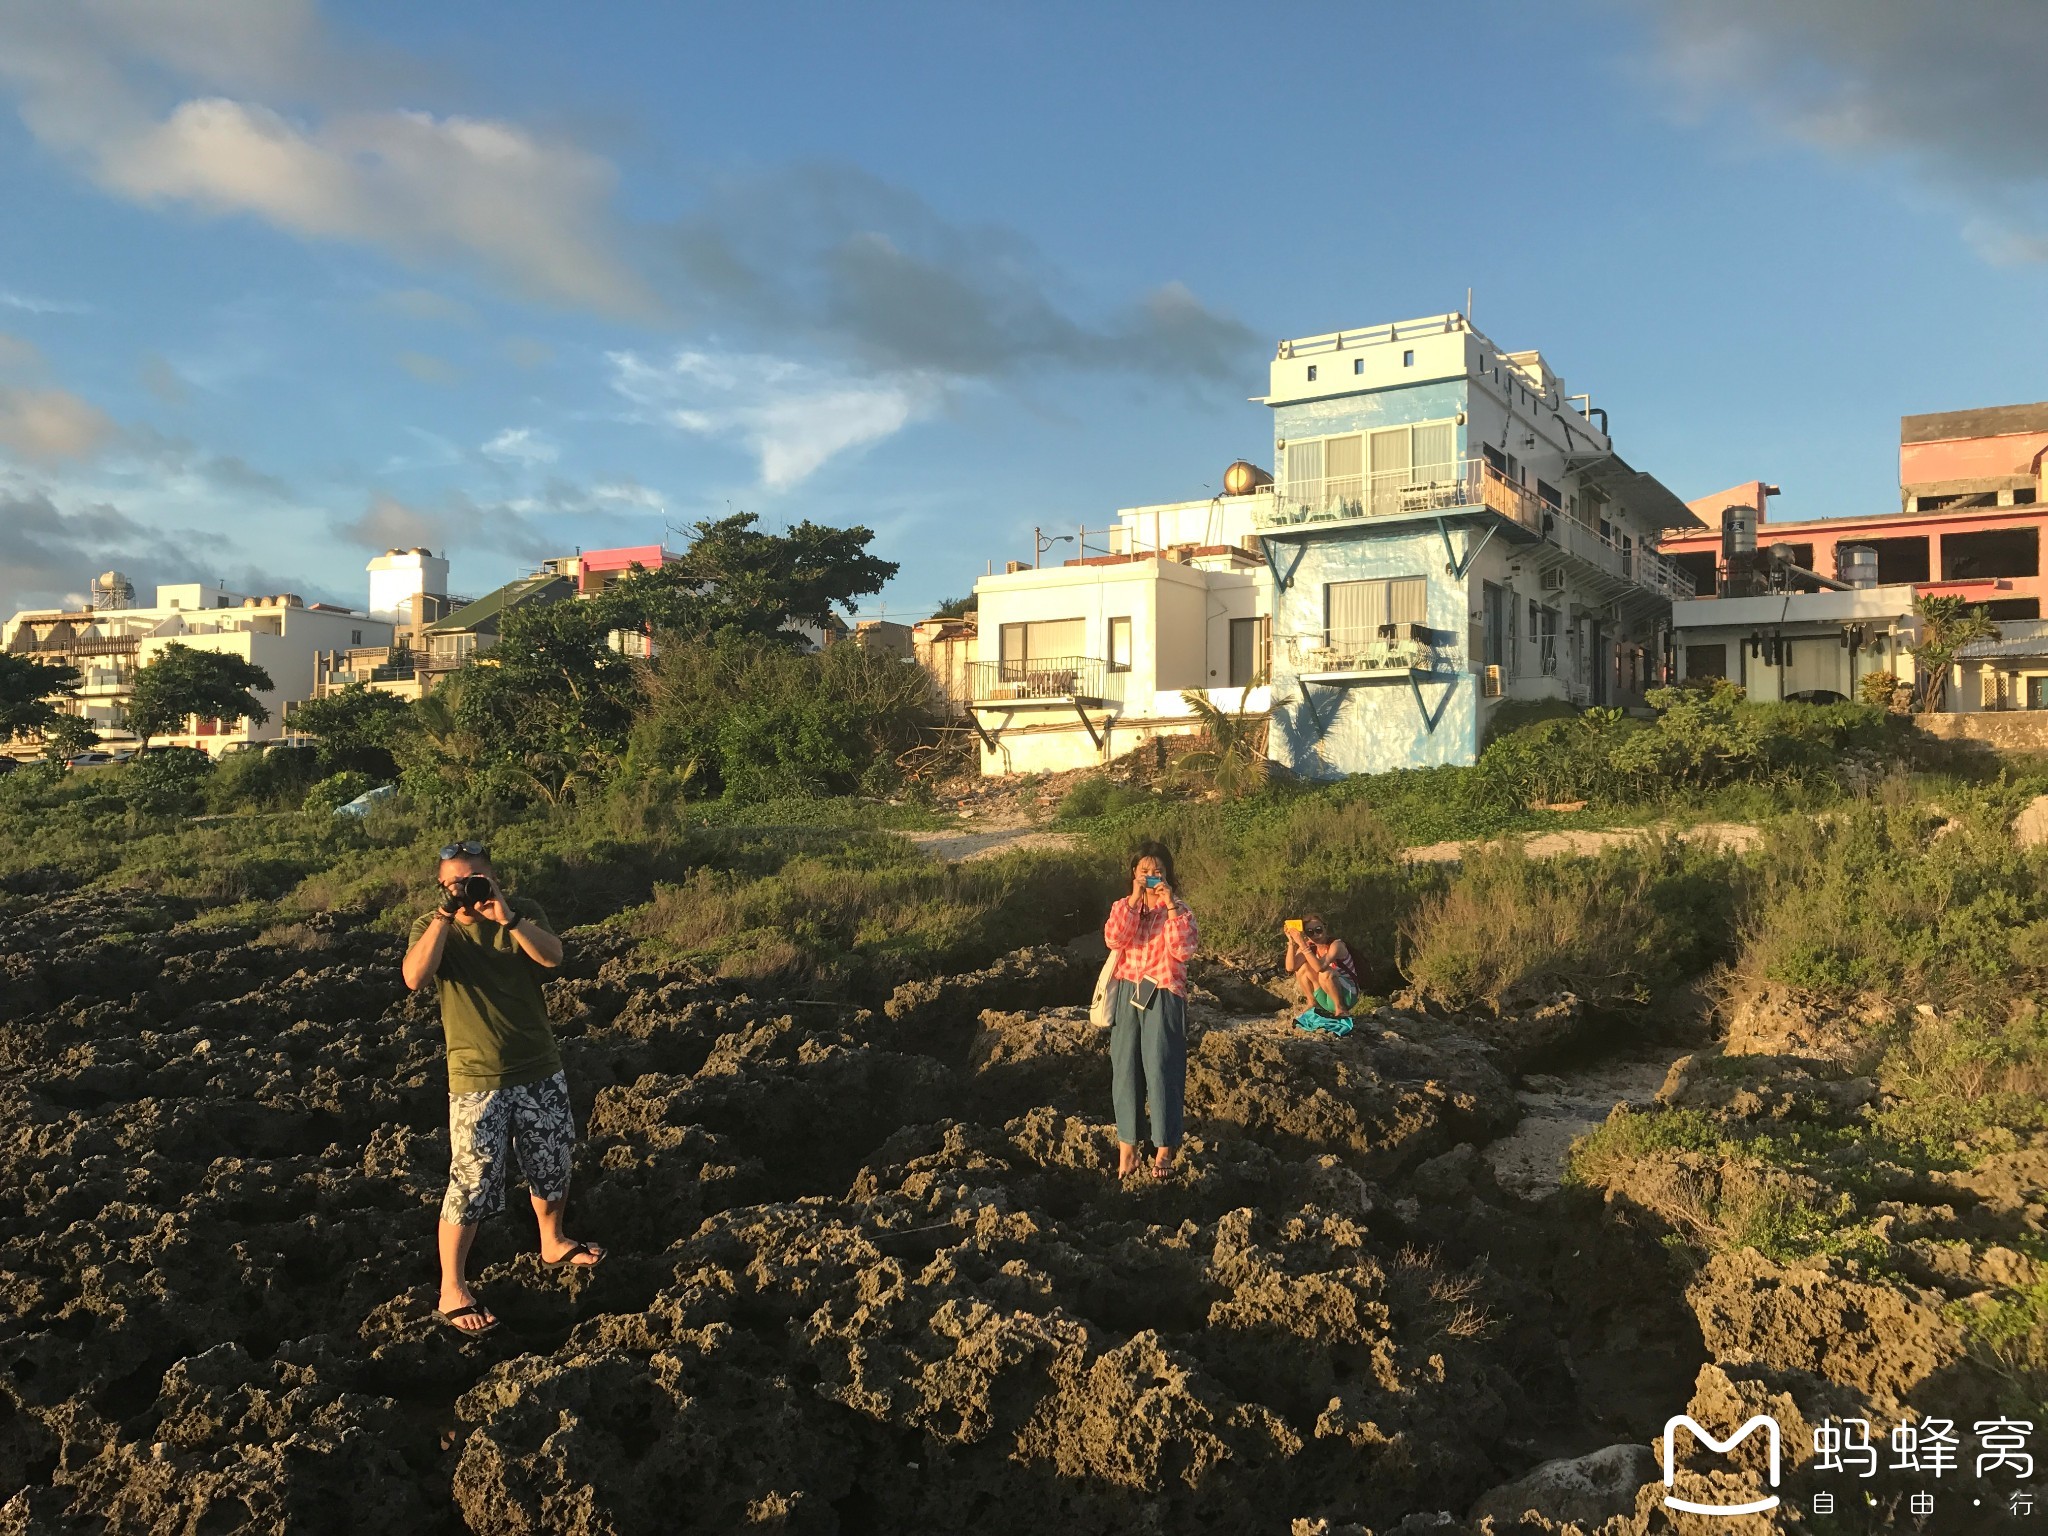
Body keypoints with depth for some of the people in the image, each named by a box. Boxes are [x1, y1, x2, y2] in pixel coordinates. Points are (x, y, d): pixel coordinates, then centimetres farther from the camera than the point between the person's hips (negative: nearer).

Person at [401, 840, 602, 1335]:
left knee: (552, 1165, 19)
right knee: (471, 1186, -2)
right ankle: (451, 1292, 11)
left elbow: (552, 957, -20)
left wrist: (505, 918, -31)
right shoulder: (432, 927, -6)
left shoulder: (523, 911, -3)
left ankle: (553, 1243, 44)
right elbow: (415, 977, -25)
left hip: (540, 1070, 3)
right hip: (477, 1080, -3)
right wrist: (445, 915, -28)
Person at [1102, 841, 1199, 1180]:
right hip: (1127, 994, 3)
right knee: (1125, 1067, 4)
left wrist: (1171, 906, -18)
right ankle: (1126, 1146, 12)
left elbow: (1183, 951, -16)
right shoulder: (1124, 907, 8)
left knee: (1161, 1069, -3)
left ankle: (1164, 1148, 7)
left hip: (1164, 996, -3)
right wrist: (1135, 899, -16)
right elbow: (1113, 939, -13)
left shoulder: (1179, 910, 1)